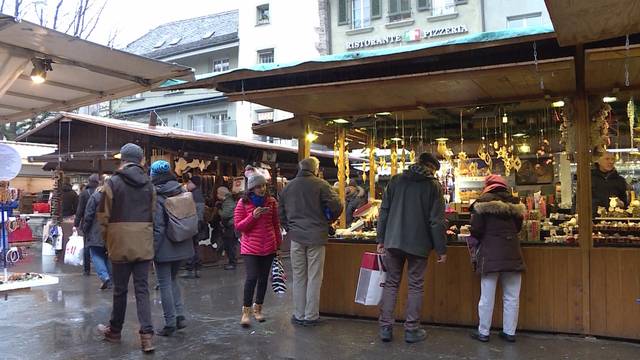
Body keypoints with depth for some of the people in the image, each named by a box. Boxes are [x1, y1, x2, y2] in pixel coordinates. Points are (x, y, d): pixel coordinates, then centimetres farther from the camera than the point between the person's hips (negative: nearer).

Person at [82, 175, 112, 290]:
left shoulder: (95, 196, -7)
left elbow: (88, 215, -6)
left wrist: (85, 229, 5)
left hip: (97, 233, -3)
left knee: (96, 255, 0)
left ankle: (104, 277, -16)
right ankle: (111, 280, 12)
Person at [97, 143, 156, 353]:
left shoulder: (112, 183, -4)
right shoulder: (149, 184, 5)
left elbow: (104, 216, -4)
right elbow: (153, 215, 2)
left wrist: (107, 240, 9)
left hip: (120, 244, -2)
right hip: (144, 244, 2)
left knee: (120, 289, 10)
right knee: (142, 289, 5)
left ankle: (115, 331, 28)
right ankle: (147, 335, -3)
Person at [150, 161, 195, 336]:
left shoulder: (156, 196, -13)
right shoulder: (182, 191, 4)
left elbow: (158, 227, -16)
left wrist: (152, 249, -10)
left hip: (164, 247, -6)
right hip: (182, 246, 6)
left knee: (165, 284, 4)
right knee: (173, 280, 20)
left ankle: (170, 324, 8)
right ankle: (180, 316, 15)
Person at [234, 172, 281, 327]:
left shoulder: (271, 201, 3)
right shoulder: (243, 203, -4)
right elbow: (238, 226, -6)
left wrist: (279, 241, 11)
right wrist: (253, 216, -20)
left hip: (269, 246, 3)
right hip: (251, 247, -3)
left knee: (263, 278, 10)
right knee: (252, 277, -12)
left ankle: (258, 308, 25)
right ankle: (246, 311, 2)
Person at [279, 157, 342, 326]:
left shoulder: (288, 187, 8)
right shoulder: (321, 185, -6)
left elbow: (281, 213, 12)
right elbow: (337, 206, -12)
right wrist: (328, 221, 5)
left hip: (296, 237, 3)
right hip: (316, 236, -3)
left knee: (298, 277, 10)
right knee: (314, 278, 4)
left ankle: (299, 315, 16)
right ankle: (311, 316, 9)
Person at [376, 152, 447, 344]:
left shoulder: (396, 180, 6)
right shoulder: (433, 185, -2)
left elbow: (384, 211, 4)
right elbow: (436, 221, -6)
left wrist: (381, 239, 9)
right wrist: (441, 249, -1)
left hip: (393, 241, 3)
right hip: (419, 243, -2)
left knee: (391, 283, 10)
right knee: (416, 285, 9)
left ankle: (385, 328, 11)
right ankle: (412, 329, 13)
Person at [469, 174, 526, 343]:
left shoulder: (483, 202, -6)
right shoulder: (514, 202, 8)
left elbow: (476, 230, -9)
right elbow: (518, 227, 17)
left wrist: (479, 238, 12)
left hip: (491, 253, -4)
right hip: (512, 253, 4)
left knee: (487, 296, 3)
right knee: (511, 297, 11)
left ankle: (483, 332, 11)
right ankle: (510, 332, 17)